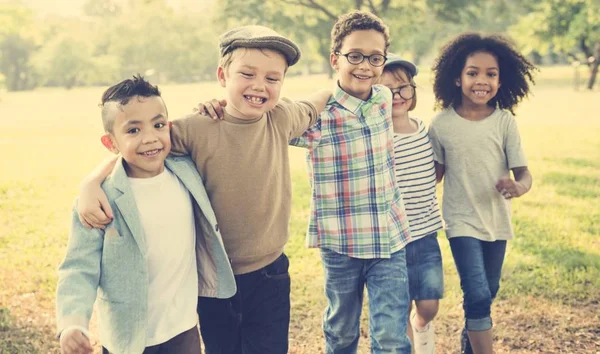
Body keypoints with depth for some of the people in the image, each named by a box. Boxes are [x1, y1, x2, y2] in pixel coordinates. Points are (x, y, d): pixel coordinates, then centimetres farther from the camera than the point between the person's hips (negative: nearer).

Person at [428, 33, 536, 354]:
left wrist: (519, 187, -32)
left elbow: (523, 173, -10)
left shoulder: (504, 121, -8)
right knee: (478, 297, -13)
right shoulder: (442, 124, -9)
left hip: (497, 221, 3)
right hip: (462, 222, -3)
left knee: (487, 294, 17)